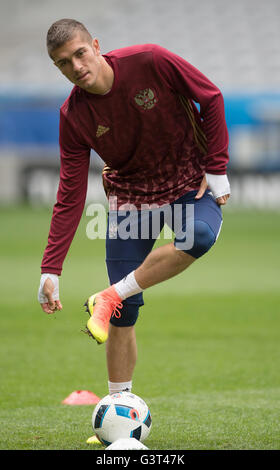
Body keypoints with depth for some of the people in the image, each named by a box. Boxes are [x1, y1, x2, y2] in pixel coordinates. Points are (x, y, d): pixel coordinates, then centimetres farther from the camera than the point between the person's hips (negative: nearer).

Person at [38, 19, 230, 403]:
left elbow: (211, 98, -8)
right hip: (129, 195, 1)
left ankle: (111, 297, -22)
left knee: (200, 235, -36)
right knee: (124, 314, -5)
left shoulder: (150, 62, -21)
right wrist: (50, 271, -14)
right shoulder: (74, 117, -14)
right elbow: (70, 197, -10)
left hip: (191, 183, -1)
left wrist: (216, 169, -11)